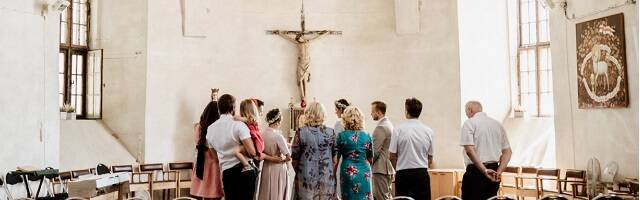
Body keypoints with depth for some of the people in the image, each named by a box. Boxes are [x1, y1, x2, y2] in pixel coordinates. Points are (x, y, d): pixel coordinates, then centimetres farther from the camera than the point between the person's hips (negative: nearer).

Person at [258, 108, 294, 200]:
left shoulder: (262, 135, -2)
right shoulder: (278, 136, -20)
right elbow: (289, 157, -18)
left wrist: (270, 158, 0)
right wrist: (282, 159, 1)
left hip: (266, 168, 6)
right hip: (278, 169, -6)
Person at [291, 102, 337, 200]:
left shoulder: (301, 132, -8)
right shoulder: (331, 132, -3)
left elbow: (295, 157, -2)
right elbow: (335, 158, 2)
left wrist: (298, 172, 15)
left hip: (306, 178, -1)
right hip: (327, 178, 1)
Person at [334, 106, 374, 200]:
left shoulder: (341, 136, -3)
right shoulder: (367, 136, 2)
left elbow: (335, 159, -2)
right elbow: (370, 159, 9)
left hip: (347, 172, -1)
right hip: (364, 173, 1)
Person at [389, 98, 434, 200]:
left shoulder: (398, 129, -7)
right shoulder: (428, 130, 2)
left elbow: (393, 156, -4)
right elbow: (430, 159, 7)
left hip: (403, 173, -2)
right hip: (422, 173, 3)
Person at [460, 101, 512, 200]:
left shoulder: (469, 123, -5)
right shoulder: (498, 124, 14)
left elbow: (469, 150, -17)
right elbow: (508, 151, 12)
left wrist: (484, 171, -16)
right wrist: (499, 171, 2)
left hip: (476, 171, -6)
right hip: (493, 172, 6)